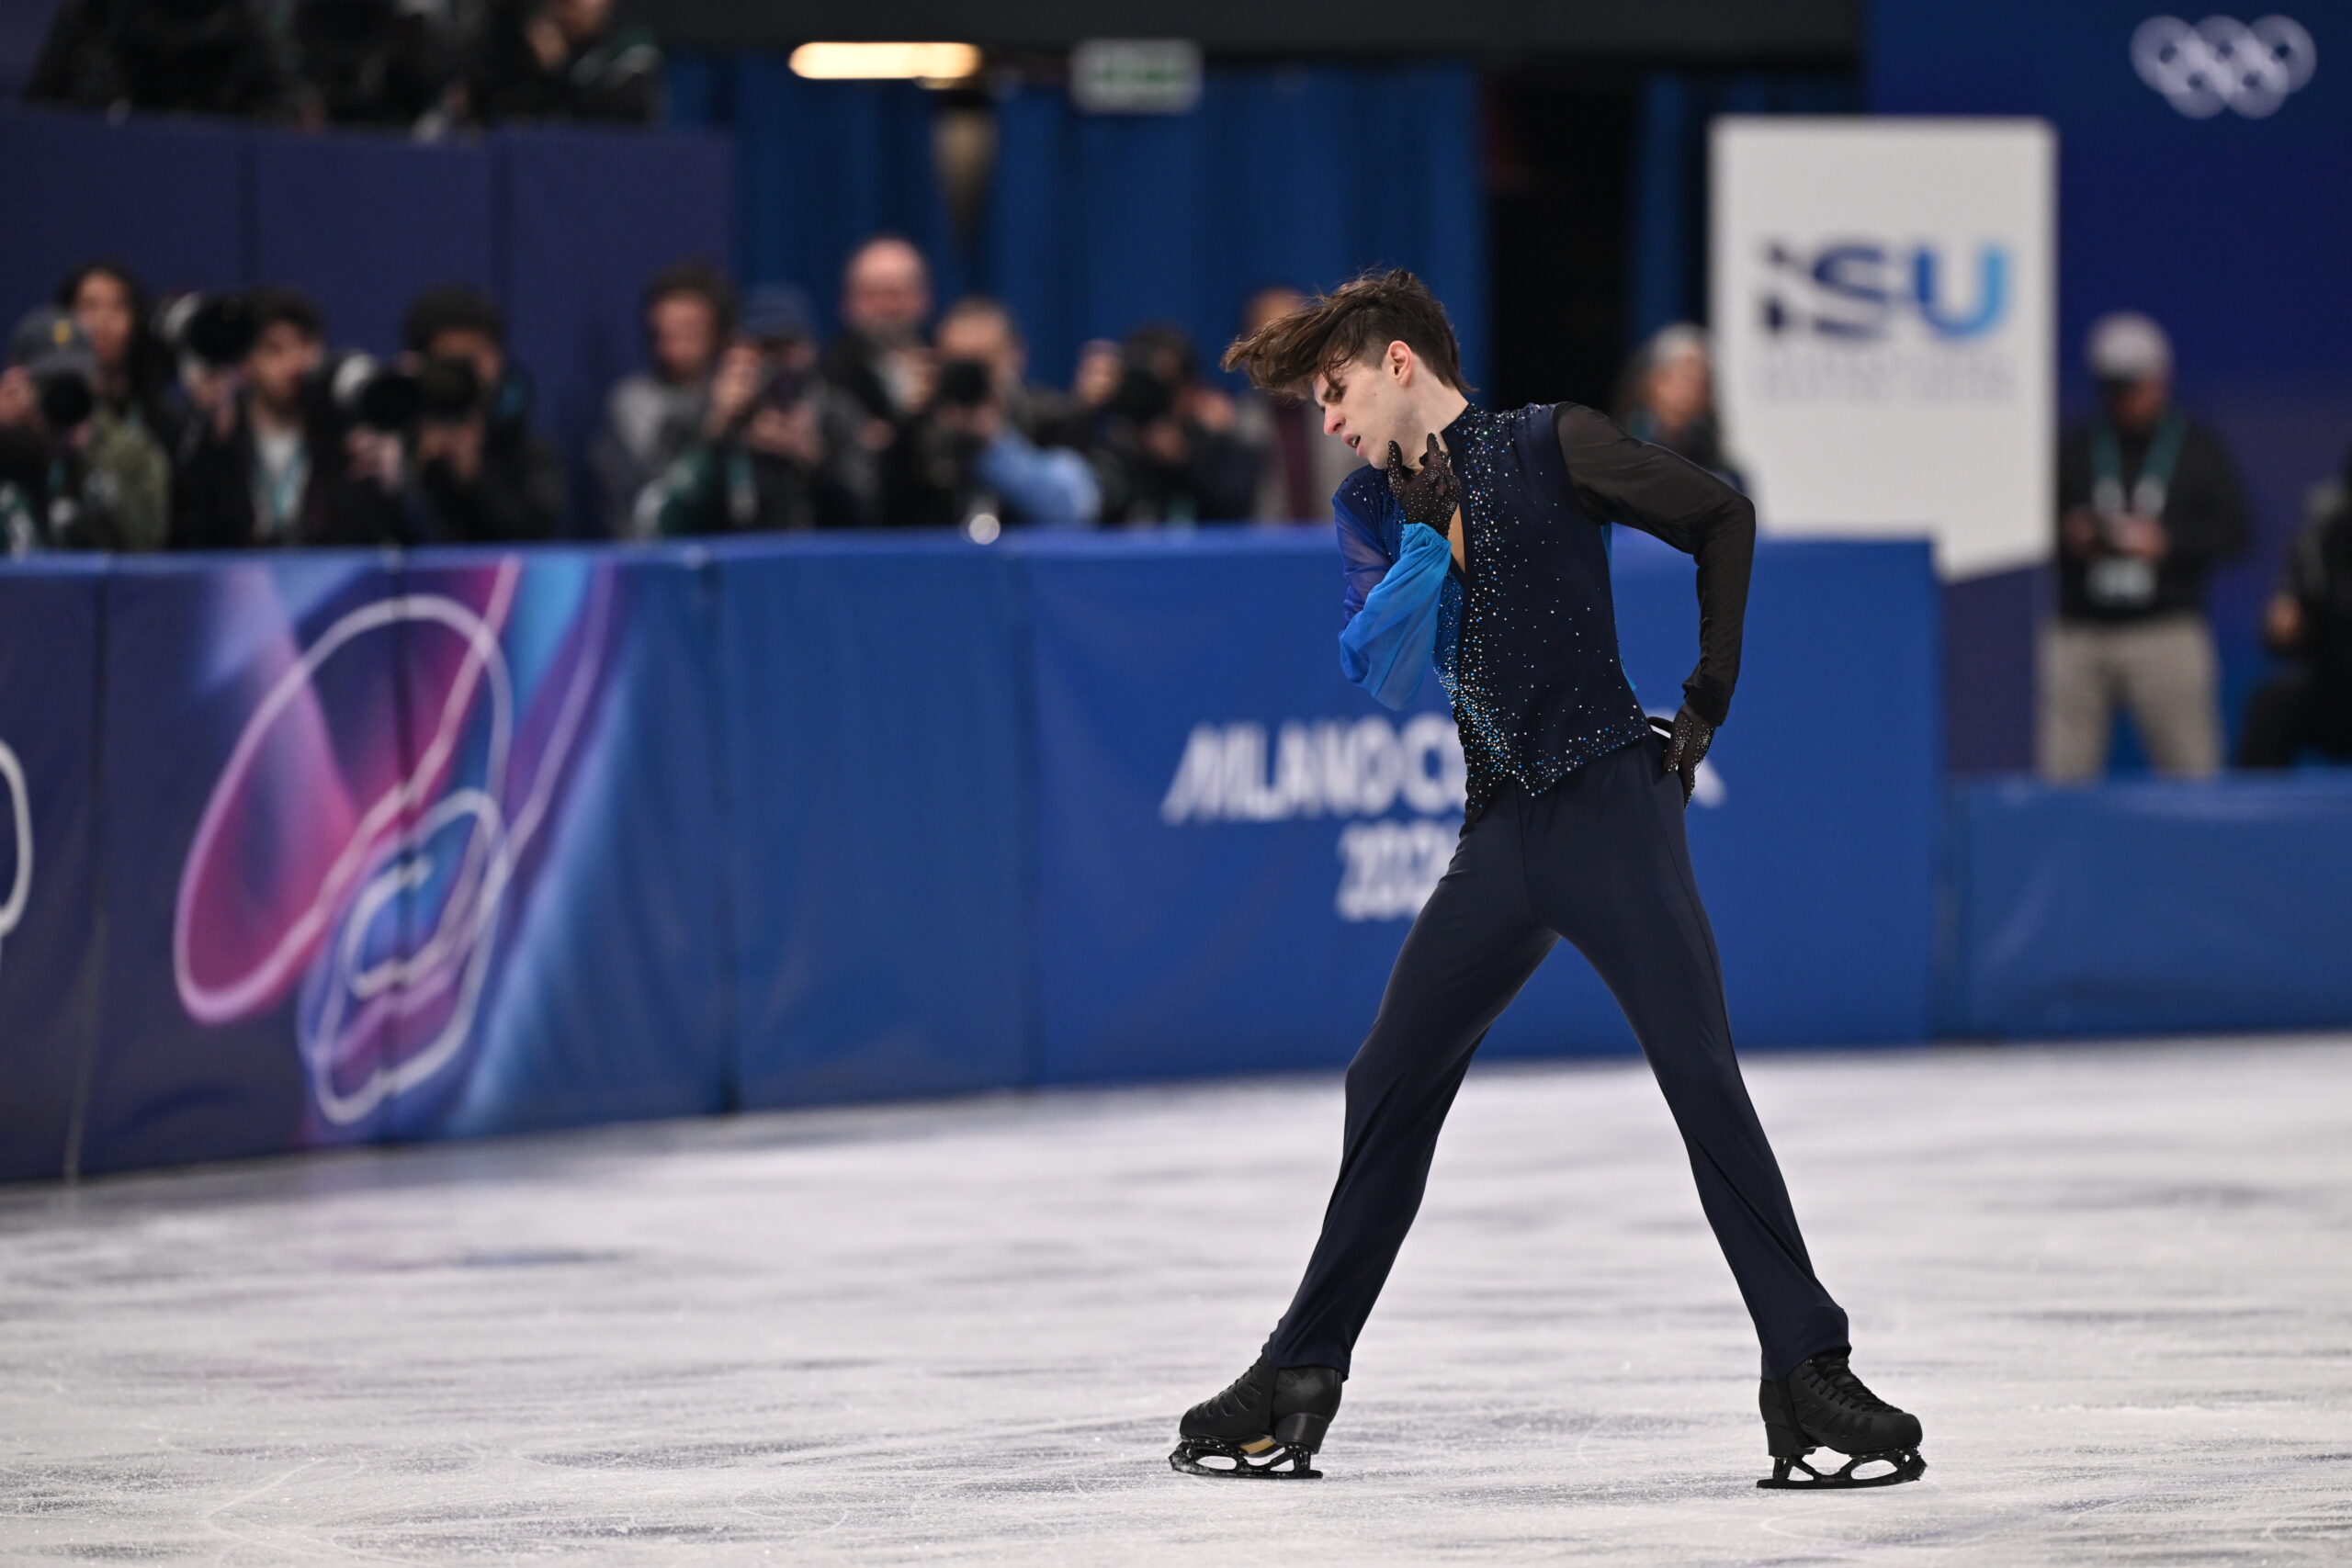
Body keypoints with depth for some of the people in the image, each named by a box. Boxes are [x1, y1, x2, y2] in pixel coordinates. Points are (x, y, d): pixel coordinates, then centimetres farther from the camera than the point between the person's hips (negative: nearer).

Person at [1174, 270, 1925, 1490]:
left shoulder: (1550, 448, -3)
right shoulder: (1375, 508, 12)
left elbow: (1723, 518, 2)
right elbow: (1380, 675, 1)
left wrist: (1710, 694, 0)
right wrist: (1428, 547, -13)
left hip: (1612, 803, -6)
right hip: (1499, 835, 6)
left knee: (1701, 1079, -15)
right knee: (1389, 1088, 9)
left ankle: (1808, 1378, -14)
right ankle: (1298, 1381, 19)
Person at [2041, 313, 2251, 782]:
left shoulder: (2198, 449, 9)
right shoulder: (2074, 448, 12)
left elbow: (2234, 529, 3)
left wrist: (2167, 542, -10)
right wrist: (2067, 536, -9)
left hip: (2167, 632, -2)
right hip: (2079, 632, 2)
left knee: (2191, 765, -5)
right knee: (2059, 766, -4)